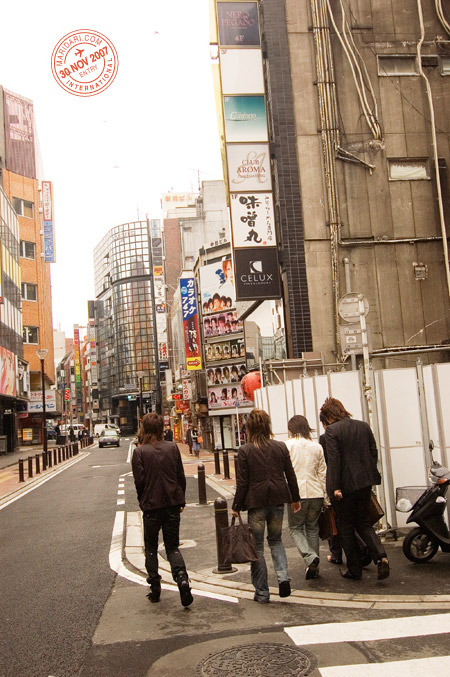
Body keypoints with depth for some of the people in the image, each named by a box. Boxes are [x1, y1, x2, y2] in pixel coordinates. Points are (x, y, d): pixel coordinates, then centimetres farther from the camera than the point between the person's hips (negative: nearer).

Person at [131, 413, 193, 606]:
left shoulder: (140, 452, -10)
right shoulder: (172, 448, 0)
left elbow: (139, 481, -9)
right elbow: (181, 476, 3)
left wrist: (143, 501, 8)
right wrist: (181, 499, 15)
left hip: (151, 505, -2)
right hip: (172, 504, 3)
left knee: (151, 548, 15)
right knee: (172, 546, 11)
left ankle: (155, 588, 18)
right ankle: (182, 578, -11)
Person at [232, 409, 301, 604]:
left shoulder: (245, 451, -9)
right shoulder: (280, 447, 1)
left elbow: (242, 482, -8)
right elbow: (290, 476, 7)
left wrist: (236, 507, 1)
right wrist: (295, 499, 19)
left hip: (255, 502, -3)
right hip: (277, 500, 3)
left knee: (257, 546, 8)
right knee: (275, 540, 21)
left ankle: (262, 593, 12)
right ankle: (283, 577, 0)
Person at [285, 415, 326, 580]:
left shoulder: (287, 446, -4)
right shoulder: (317, 447, 8)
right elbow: (322, 473, 9)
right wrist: (325, 495, 14)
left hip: (297, 494, -4)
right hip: (316, 493, 4)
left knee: (295, 528, 8)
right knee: (312, 528, 15)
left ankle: (310, 557, -14)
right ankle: (314, 566, 16)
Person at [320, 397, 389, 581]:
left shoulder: (332, 430, -13)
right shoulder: (364, 426, 6)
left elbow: (333, 460, -18)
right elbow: (374, 453, 9)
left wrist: (335, 487, -16)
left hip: (345, 485, -6)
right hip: (365, 482, 6)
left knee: (346, 527, 9)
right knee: (364, 523, 18)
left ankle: (354, 569, 16)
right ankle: (381, 556, -3)